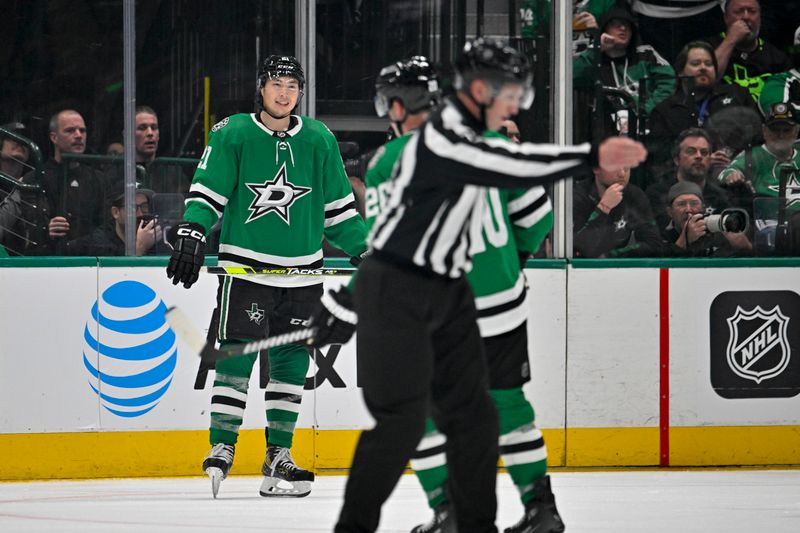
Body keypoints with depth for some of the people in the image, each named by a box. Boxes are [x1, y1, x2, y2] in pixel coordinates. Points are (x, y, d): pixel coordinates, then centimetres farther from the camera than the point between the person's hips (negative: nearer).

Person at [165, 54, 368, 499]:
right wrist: (191, 233, -19)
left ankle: (279, 456, 11)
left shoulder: (319, 141, 8)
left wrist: (366, 247, 8)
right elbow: (207, 192, -5)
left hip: (301, 272, 3)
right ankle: (222, 449, -1)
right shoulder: (232, 134, -2)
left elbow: (338, 207, 14)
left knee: (291, 363, 5)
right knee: (236, 357, -8)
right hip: (244, 266, -3)